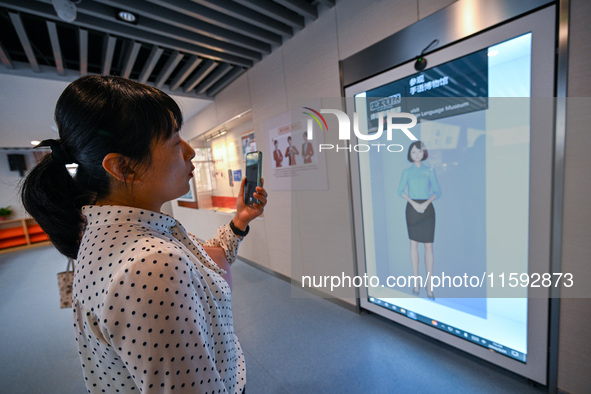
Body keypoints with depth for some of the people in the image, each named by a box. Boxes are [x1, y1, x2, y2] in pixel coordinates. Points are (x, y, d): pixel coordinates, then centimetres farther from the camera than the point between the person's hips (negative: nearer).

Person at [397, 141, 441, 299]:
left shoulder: (430, 171, 5)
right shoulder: (406, 171, 5)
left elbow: (437, 192, 2)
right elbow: (400, 191, -1)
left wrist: (425, 203, -15)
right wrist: (414, 203, -16)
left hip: (427, 209, 0)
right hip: (412, 209, 0)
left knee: (428, 246, -2)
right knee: (414, 244, 6)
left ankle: (429, 285, 8)